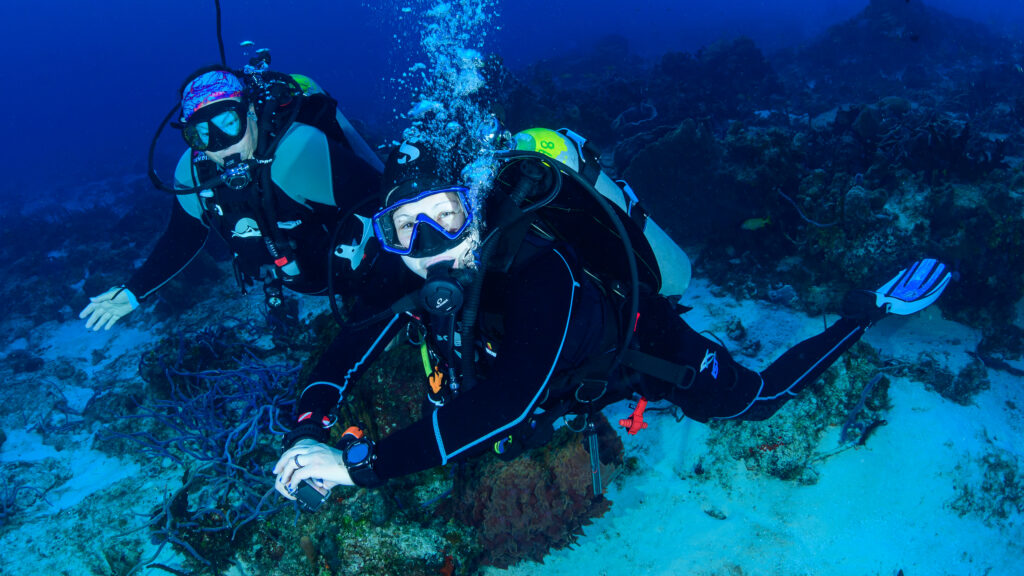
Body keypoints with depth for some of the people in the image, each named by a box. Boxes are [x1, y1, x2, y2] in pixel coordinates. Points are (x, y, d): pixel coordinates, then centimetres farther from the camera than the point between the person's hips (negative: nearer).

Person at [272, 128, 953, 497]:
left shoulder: (540, 271, -47)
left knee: (762, 398, 13)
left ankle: (868, 309, 30)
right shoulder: (430, 274, -25)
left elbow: (506, 406, -58)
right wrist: (309, 421, -31)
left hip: (650, 350, -6)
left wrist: (359, 463, -61)